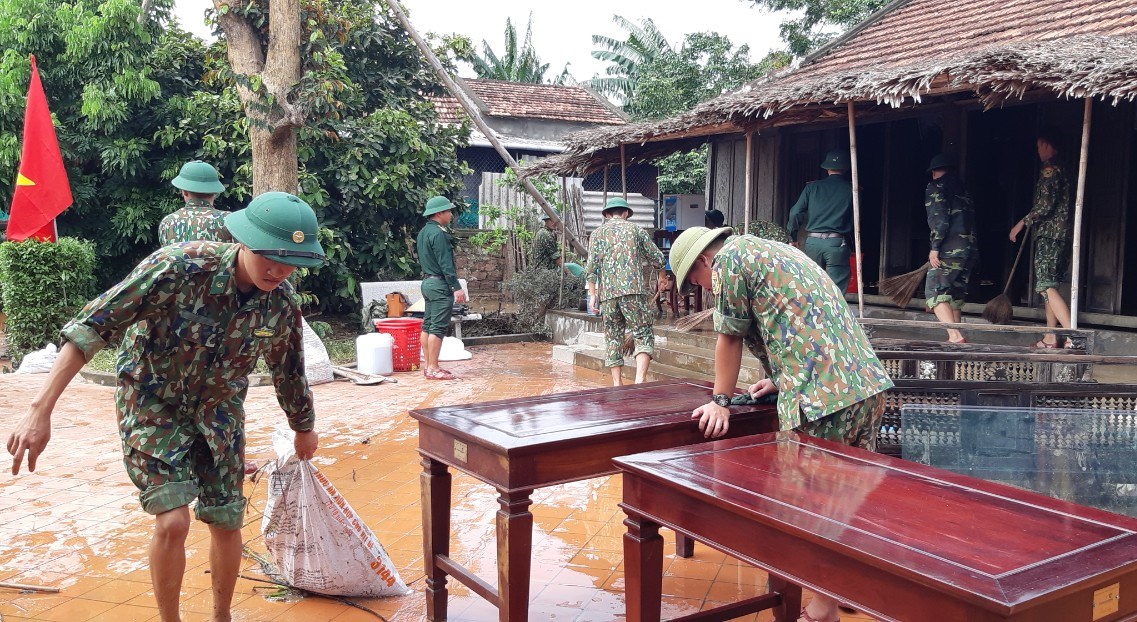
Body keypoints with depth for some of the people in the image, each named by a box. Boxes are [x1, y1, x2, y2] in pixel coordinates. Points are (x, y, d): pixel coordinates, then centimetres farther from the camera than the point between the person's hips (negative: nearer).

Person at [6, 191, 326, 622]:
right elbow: (91, 328, -29)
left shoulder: (281, 300, -15)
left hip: (219, 408, 4)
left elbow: (288, 369, 4)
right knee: (173, 522, -14)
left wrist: (304, 428, 17)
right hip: (153, 404, -4)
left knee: (226, 523, 7)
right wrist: (40, 410, -32)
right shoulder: (179, 267, -30)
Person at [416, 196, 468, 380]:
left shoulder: (423, 232, 14)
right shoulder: (438, 234, -16)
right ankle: (433, 369, -8)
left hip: (427, 281, 10)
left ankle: (428, 366, 16)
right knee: (438, 328, -8)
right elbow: (445, 263, -20)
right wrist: (457, 287, -19)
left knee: (427, 325, 11)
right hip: (440, 284, -10)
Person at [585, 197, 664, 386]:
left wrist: (592, 294, 4)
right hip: (634, 289, -2)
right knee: (644, 335, 0)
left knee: (613, 338, 10)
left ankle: (617, 384, 10)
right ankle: (640, 379, -18)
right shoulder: (636, 229, 11)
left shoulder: (598, 232, 12)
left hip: (607, 292, 2)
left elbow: (592, 266, 1)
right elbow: (658, 259, 10)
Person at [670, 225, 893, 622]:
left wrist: (720, 402, 10)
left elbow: (730, 337, 2)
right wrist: (781, 381, 33)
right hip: (867, 381, 9)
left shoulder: (728, 259, 0)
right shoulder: (774, 251, 27)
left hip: (822, 396, -9)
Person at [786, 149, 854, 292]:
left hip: (813, 242, 3)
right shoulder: (851, 190, 1)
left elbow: (795, 213, 3)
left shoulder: (812, 187, 6)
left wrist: (793, 237, 14)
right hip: (837, 243, -2)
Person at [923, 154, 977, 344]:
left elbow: (939, 219, -12)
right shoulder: (963, 189, 23)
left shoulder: (936, 187, 0)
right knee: (954, 296, 16)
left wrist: (934, 247, -12)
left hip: (949, 250, -8)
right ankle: (956, 336, 18)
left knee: (935, 293, -10)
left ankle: (955, 335, -25)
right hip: (970, 250, 8)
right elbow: (969, 219, 20)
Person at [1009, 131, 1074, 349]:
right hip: (1058, 235, 10)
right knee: (1048, 285, 12)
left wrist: (1022, 223, -10)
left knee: (1046, 286, -17)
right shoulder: (1060, 171, 21)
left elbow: (1045, 205, -19)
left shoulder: (1049, 171, -10)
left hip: (1049, 235, -10)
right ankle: (1051, 338, 14)